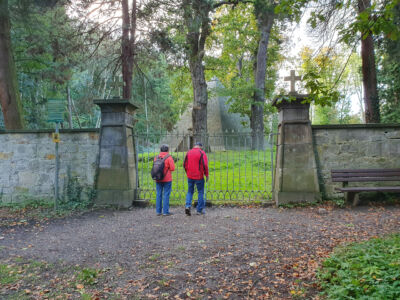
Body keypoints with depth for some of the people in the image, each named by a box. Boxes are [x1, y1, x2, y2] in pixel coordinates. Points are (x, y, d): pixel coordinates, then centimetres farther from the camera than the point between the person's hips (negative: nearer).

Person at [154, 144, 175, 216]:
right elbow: (172, 168, -12)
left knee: (159, 195, 10)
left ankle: (158, 211, 13)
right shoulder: (169, 157, -9)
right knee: (166, 195, 1)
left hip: (158, 179, 4)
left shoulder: (156, 157, 4)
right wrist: (167, 169, 7)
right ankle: (165, 211, 2)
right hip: (167, 179, -4)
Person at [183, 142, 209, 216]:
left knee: (190, 191, 16)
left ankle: (187, 205, -4)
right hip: (199, 176, -4)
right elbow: (205, 165, -14)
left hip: (190, 176, 4)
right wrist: (206, 175, -3)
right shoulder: (202, 153, -8)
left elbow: (185, 164, 9)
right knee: (200, 192, 8)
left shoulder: (188, 152, 6)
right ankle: (199, 210, 12)